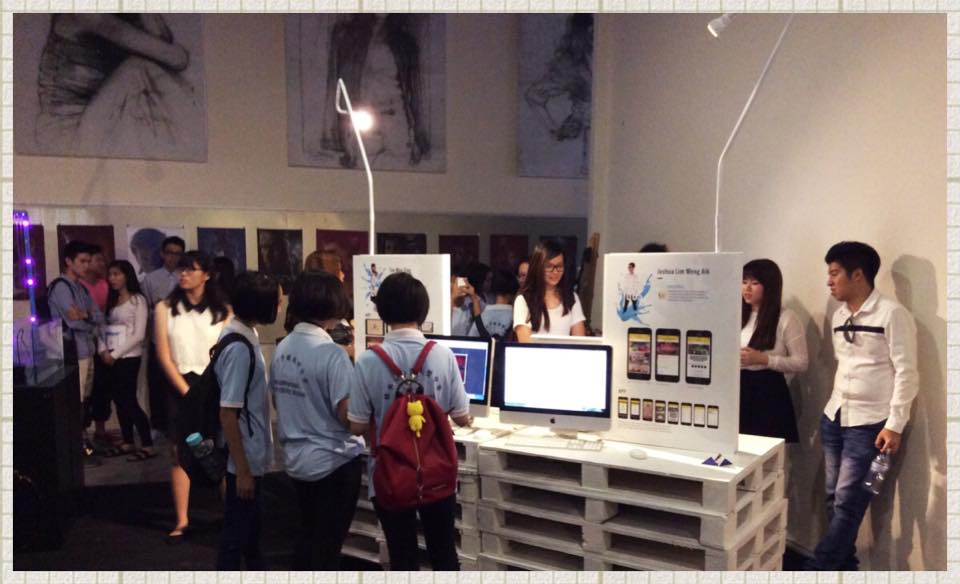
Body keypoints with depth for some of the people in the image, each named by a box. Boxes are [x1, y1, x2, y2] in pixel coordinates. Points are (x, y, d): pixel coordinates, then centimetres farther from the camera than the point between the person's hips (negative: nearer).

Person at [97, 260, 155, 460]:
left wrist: (115, 354, -13)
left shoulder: (137, 300, -6)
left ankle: (147, 446, -3)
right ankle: (128, 443, 18)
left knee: (129, 401, -7)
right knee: (120, 401, 9)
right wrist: (103, 350, -6)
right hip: (110, 359, 6)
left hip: (128, 357, -6)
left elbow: (138, 335, -13)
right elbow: (104, 328, 11)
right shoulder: (111, 300, 15)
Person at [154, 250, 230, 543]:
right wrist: (189, 393, -8)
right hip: (181, 387, 1)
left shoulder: (222, 310, 3)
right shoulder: (165, 308, 3)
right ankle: (182, 521, 12)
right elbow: (164, 357, -2)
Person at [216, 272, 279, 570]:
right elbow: (228, 413, -24)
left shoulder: (243, 335, 5)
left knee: (251, 524, 23)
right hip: (243, 457, -9)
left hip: (253, 453, 9)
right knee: (236, 532, 5)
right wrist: (242, 470, -21)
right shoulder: (239, 347, -24)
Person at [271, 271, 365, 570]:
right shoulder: (331, 354, -21)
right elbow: (347, 416, -22)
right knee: (328, 543, 7)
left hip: (297, 459, 7)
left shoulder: (282, 348, 2)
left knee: (307, 536, 22)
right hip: (334, 460, -7)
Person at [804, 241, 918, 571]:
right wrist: (835, 409, 14)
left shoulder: (891, 314, -11)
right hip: (833, 418, 7)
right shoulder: (839, 316, 11)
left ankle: (817, 569, 2)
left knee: (847, 502, -4)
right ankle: (843, 565, 21)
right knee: (833, 498, 9)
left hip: (869, 424, -7)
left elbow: (906, 373, -12)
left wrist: (894, 426, -15)